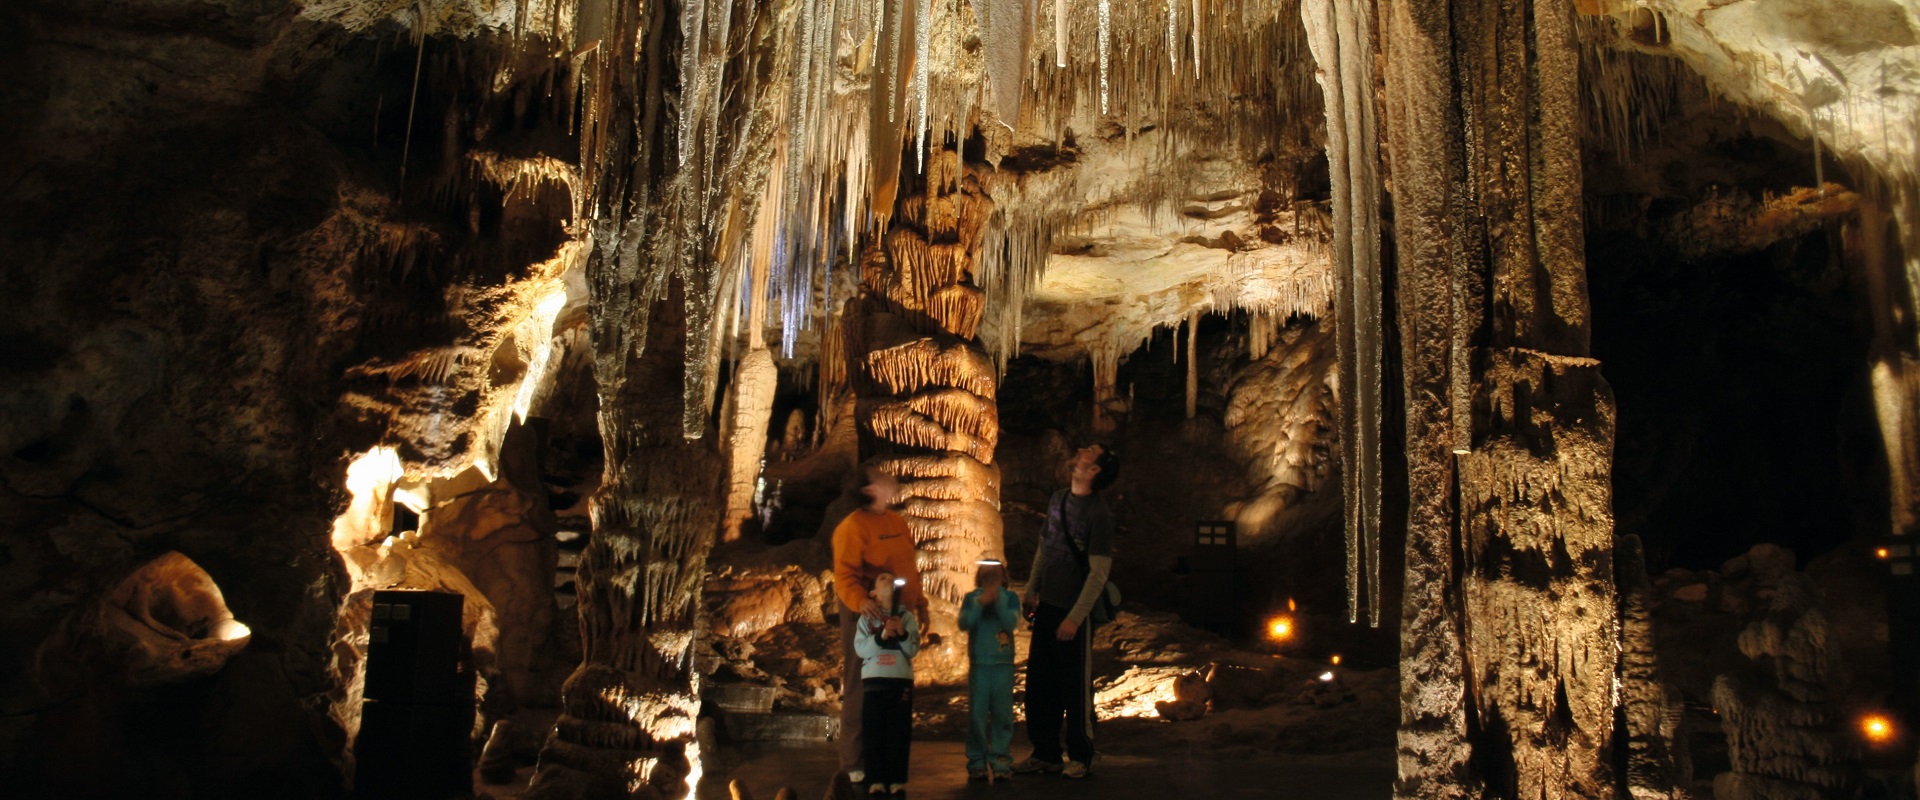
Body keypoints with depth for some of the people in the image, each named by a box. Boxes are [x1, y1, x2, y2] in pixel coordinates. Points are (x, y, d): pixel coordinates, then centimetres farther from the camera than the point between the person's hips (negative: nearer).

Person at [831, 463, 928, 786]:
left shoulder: (897, 521, 11)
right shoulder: (853, 526, -13)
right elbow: (844, 574, -20)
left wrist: (919, 602, 14)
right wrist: (859, 601, -37)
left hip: (897, 614, 8)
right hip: (866, 615, -8)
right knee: (861, 689, -2)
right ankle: (854, 765, 8)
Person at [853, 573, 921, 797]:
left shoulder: (907, 617, 9)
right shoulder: (866, 618, 8)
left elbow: (913, 649, 0)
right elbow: (860, 649, -5)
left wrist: (902, 633, -17)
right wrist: (881, 636, -19)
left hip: (901, 680, 0)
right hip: (873, 679, 0)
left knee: (899, 732, -1)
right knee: (874, 732, -1)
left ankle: (897, 781, 4)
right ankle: (876, 780, 4)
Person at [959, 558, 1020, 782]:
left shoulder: (1010, 597, 8)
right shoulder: (971, 598, 10)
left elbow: (1012, 623, -6)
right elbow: (963, 623, -4)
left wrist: (997, 601, -16)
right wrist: (981, 603, -14)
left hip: (1003, 664, 0)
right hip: (978, 663, 0)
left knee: (1002, 713, 0)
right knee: (976, 713, 0)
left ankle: (1001, 761, 7)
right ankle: (977, 763, 7)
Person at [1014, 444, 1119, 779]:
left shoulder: (1098, 513, -15)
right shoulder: (1058, 498, 7)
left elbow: (1099, 573, -16)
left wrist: (1075, 618, -18)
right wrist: (1030, 592, 14)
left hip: (1075, 611, -7)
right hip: (1046, 606, 7)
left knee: (1075, 687, 4)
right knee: (1039, 683, 11)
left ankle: (1080, 757, 19)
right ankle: (1045, 754, 24)